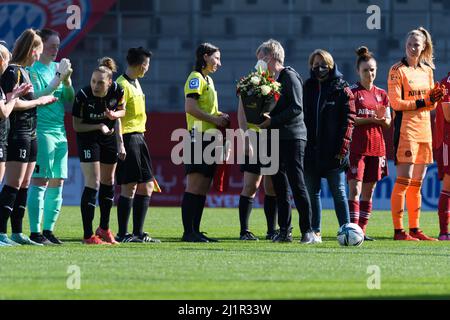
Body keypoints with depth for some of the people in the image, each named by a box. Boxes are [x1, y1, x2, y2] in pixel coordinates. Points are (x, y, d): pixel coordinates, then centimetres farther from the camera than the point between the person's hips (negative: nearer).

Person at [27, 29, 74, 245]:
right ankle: (35, 233, -11)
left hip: (60, 131, 8)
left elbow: (70, 100, 16)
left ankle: (48, 230, 15)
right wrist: (58, 79, -17)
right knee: (40, 181, -11)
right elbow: (36, 96, -17)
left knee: (57, 183, 8)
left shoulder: (57, 68, 16)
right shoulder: (32, 69, -5)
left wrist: (67, 80, -1)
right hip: (41, 129, -8)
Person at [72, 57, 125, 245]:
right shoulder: (83, 96, -27)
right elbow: (76, 125, -16)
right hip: (88, 139, -5)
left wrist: (115, 114, -17)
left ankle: (104, 229, 32)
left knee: (108, 182, 16)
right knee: (92, 184, -13)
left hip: (109, 138, 5)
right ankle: (88, 235, -12)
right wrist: (99, 126, -26)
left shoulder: (117, 91, -17)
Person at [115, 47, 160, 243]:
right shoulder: (122, 85, -13)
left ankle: (138, 233, 14)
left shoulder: (136, 83, 17)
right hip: (128, 137, -10)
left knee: (147, 186, 9)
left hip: (139, 137, 10)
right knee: (129, 187, -8)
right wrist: (120, 144, -22)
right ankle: (123, 234, -3)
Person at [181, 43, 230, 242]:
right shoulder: (196, 78, -7)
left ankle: (195, 231, 10)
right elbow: (190, 107, -19)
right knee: (194, 185, -12)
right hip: (199, 135, -10)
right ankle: (188, 232, -13)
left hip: (209, 138, 10)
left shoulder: (208, 80, 22)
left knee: (203, 187, 8)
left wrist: (219, 117, 10)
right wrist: (214, 119, -14)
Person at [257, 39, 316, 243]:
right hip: (275, 138, 9)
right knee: (280, 186, 7)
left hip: (292, 137, -9)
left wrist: (272, 121, -17)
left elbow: (296, 108, -15)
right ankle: (284, 231, 10)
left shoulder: (290, 77, -7)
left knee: (297, 184, -10)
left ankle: (308, 231, -8)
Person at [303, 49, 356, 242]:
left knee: (338, 192, -2)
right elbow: (300, 116, 14)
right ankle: (315, 231, 10)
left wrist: (342, 147, -14)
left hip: (333, 151, -4)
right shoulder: (307, 88, 13)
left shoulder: (342, 90, -1)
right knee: (312, 192, 6)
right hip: (311, 150, 4)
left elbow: (348, 119, -6)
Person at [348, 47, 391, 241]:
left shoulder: (381, 94, 13)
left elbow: (388, 123, 13)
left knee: (369, 192, 7)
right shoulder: (352, 93, -1)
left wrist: (382, 117, -10)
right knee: (355, 189, -13)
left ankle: (362, 230, 11)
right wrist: (371, 119, -19)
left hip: (376, 146, 5)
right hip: (356, 146, -5)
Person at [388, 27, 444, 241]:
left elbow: (431, 104, 16)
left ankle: (415, 229, 12)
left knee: (417, 183, 8)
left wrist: (435, 97, -6)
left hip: (424, 130, 7)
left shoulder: (427, 70, 15)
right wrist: (421, 103, -16)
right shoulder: (397, 70, -4)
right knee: (404, 179, -11)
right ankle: (398, 230, -11)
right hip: (406, 129, -7)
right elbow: (395, 102, -11)